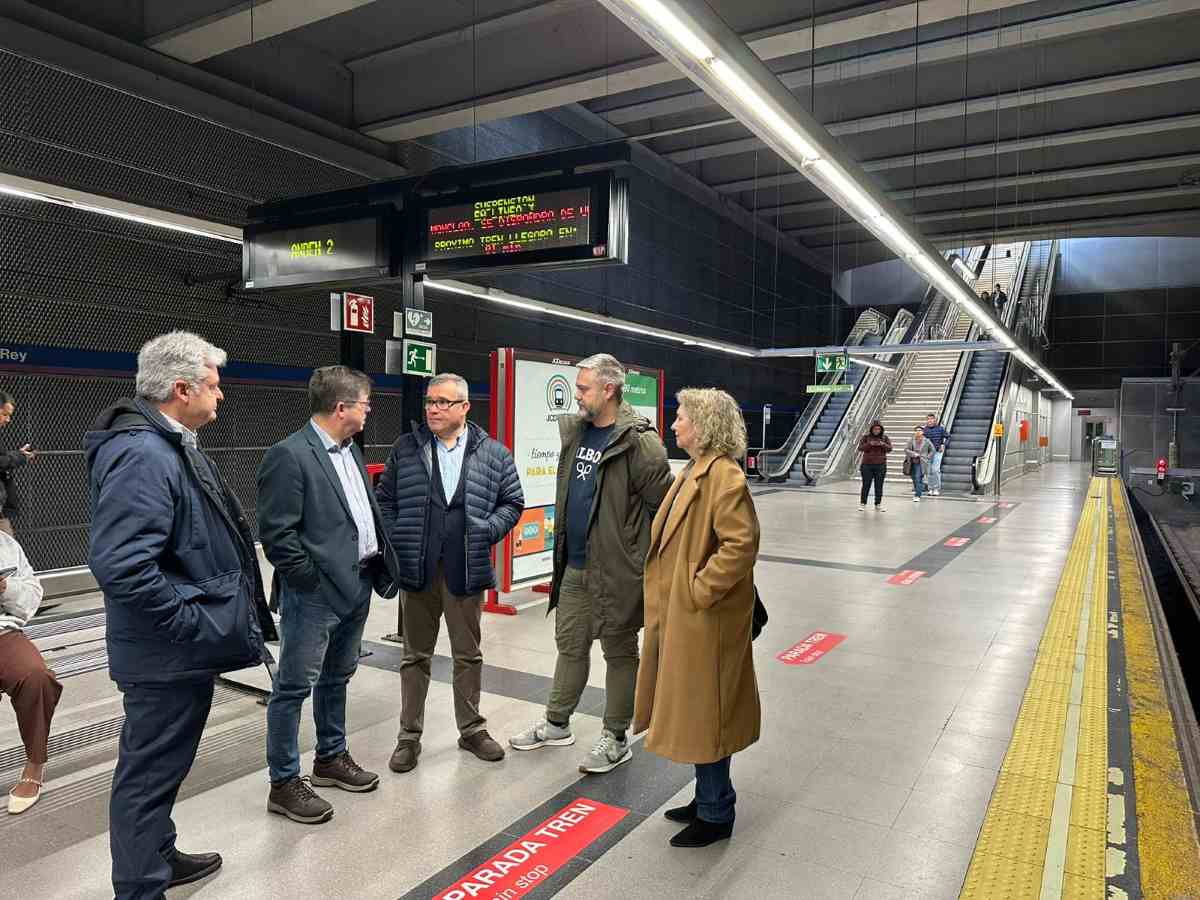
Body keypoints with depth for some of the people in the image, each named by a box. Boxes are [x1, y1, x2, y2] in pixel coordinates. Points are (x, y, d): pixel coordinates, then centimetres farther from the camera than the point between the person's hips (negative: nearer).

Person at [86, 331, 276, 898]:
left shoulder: (169, 445, 10)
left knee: (159, 766, 25)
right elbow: (120, 566, -32)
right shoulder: (141, 456, -24)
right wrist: (194, 623, -23)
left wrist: (207, 620, 16)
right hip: (170, 654, -11)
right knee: (150, 772, 5)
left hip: (181, 650, 11)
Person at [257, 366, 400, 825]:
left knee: (336, 678, 21)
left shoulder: (349, 450, 10)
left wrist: (382, 559, 9)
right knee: (294, 687, 4)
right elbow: (276, 533, -18)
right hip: (316, 594, -9)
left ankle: (331, 757, 37)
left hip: (357, 585, 9)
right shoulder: (289, 455, -16)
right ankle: (284, 783, 16)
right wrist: (312, 582, -15)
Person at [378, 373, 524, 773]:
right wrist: (396, 541, -2)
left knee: (468, 654, 12)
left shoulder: (493, 454, 1)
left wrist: (487, 531, -7)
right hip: (417, 569, 1)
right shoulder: (406, 449, 4)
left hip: (467, 570, 0)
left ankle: (471, 728, 29)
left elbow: (512, 502, 6)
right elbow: (385, 499, 9)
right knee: (416, 655, 11)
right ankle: (409, 736, 24)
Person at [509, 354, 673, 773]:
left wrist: (646, 561, -12)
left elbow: (664, 506, -16)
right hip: (574, 565, 8)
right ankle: (557, 724, 36)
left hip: (616, 569, -7)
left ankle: (616, 739, 24)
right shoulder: (574, 431, 7)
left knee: (620, 653, 9)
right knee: (570, 645, 19)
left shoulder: (639, 442, -17)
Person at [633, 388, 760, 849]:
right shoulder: (693, 472, 11)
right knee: (692, 708, 20)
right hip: (678, 613, 10)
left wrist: (699, 590, -21)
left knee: (704, 711, 4)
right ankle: (710, 798, 37)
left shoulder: (725, 476, -20)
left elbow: (741, 544, -27)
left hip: (704, 618, -10)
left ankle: (715, 814, 23)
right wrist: (666, 593, 14)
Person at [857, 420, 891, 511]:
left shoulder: (885, 437, 6)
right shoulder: (866, 437, 2)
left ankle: (878, 504, 14)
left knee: (879, 486, 4)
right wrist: (869, 444, -19)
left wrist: (883, 444, -19)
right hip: (867, 465, -1)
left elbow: (889, 449, 0)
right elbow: (860, 448, -5)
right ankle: (862, 503, 11)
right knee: (866, 485, 2)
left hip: (880, 465, 1)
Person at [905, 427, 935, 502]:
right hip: (912, 463, 3)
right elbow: (906, 450, -2)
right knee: (914, 479, 12)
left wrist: (927, 457, -1)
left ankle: (917, 496, -11)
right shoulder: (911, 440, 2)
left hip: (921, 463, -3)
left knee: (918, 479, -13)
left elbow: (932, 450, 9)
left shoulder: (926, 441, -1)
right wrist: (913, 454, -15)